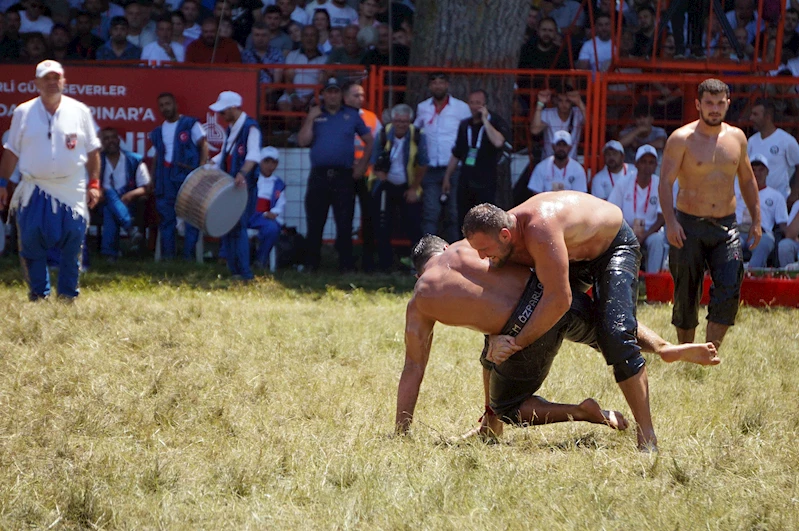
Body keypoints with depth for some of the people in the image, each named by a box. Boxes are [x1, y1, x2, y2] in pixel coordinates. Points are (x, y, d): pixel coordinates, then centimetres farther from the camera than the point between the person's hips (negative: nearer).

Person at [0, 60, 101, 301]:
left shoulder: (79, 111, 5)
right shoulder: (23, 112, 6)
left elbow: (92, 151, 7)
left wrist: (93, 184, 1)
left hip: (72, 191, 0)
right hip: (34, 191, 0)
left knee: (72, 246, -1)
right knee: (30, 245, -2)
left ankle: (68, 294, 9)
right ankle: (39, 293, 9)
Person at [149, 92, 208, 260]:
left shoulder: (190, 124, 0)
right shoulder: (158, 132, 17)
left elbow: (203, 145, -5)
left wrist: (202, 167, -19)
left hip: (187, 175, -5)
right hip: (166, 178, 5)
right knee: (166, 217, 6)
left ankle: (189, 255, -4)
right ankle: (167, 255, 11)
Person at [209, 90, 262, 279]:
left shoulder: (250, 127, -11)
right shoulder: (230, 129, 18)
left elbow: (253, 155, -25)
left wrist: (243, 173, -41)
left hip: (245, 186, -9)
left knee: (238, 227, -14)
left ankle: (245, 273, -13)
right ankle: (233, 271, 11)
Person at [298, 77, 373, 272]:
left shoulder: (352, 116, 11)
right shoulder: (315, 115, 12)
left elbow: (369, 141, 15)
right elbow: (303, 141, 0)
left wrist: (362, 165, 5)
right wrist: (311, 119, -6)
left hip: (343, 176, -1)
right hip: (319, 176, 1)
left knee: (344, 224, -3)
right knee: (315, 224, 3)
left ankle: (346, 264, -1)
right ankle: (311, 264, 10)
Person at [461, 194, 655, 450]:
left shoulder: (539, 231, -43)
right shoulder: (499, 236, -18)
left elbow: (559, 300, -44)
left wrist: (518, 342, -37)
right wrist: (495, 337, -25)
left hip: (614, 246, -8)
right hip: (572, 254, 8)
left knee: (615, 335, -28)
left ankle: (647, 437, -23)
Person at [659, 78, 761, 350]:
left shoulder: (737, 137, 9)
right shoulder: (682, 139, -6)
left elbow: (747, 179, 21)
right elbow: (665, 182, -11)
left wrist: (756, 219, 17)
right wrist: (670, 221, -23)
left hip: (726, 226, 3)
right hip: (689, 226, -3)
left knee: (729, 290, -12)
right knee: (686, 295, 2)